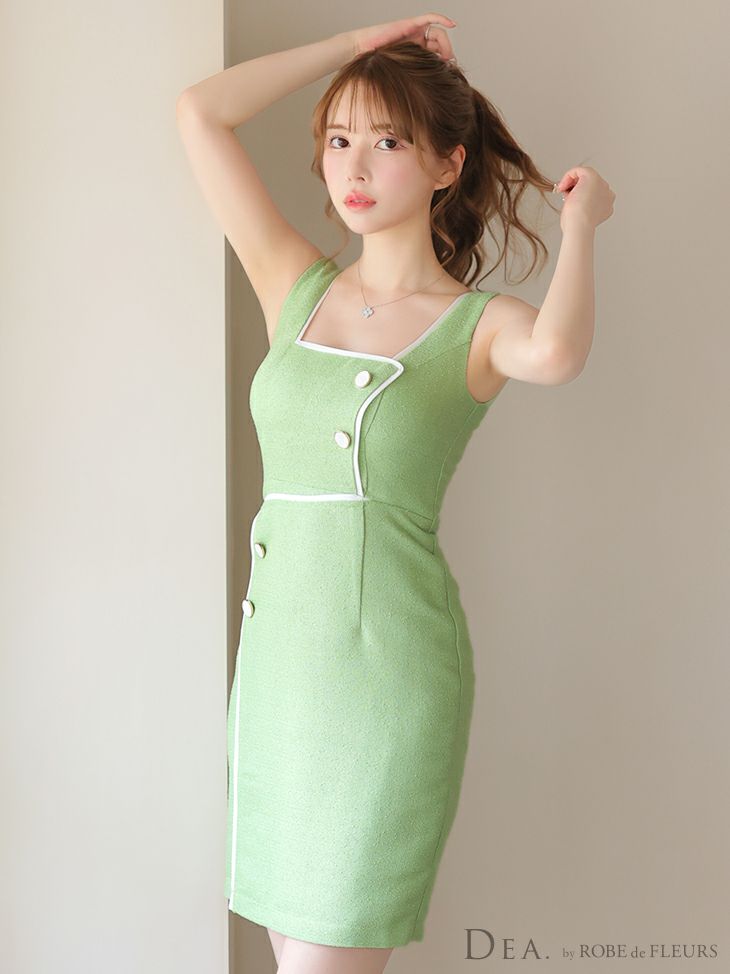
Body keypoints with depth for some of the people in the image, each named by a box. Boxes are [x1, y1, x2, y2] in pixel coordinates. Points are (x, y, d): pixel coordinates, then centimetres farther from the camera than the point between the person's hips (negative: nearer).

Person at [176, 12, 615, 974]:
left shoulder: (479, 324, -3)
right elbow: (200, 112, 8)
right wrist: (357, 44, 11)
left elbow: (556, 353, -28)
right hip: (278, 646, 5)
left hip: (392, 652, -4)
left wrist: (579, 222, -10)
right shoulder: (297, 288, 9)